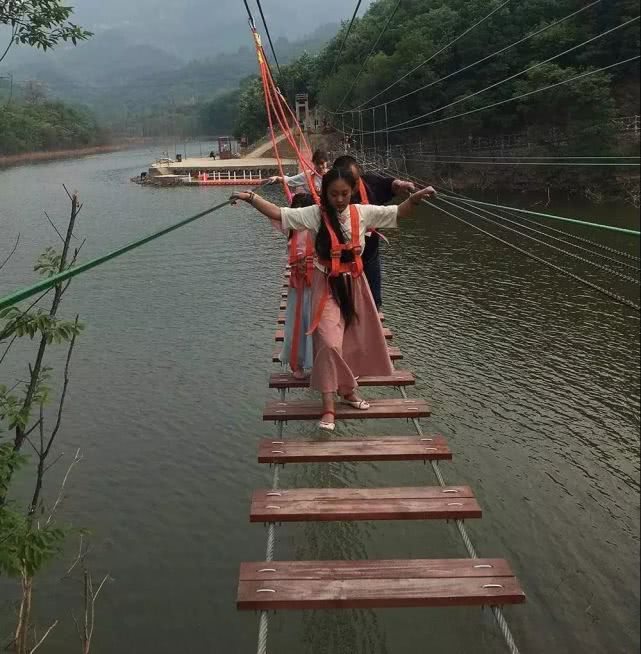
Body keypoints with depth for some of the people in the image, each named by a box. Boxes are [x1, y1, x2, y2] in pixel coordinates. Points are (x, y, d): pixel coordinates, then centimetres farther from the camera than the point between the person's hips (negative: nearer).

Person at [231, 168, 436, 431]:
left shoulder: (362, 212, -3)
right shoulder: (315, 214, -12)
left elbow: (398, 213, 4)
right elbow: (277, 213, -17)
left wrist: (415, 198, -14)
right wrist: (251, 197, -30)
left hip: (354, 283, 4)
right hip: (327, 285, -4)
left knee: (356, 339, 16)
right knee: (329, 343, -14)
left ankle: (348, 389, 38)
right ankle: (328, 406, -6)